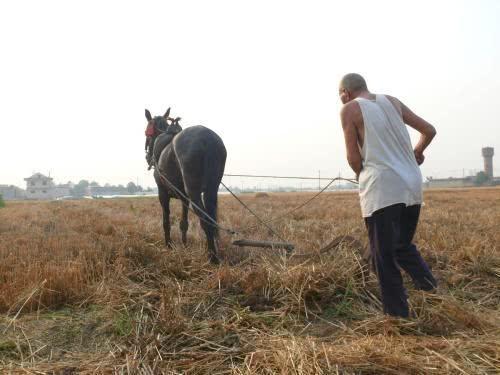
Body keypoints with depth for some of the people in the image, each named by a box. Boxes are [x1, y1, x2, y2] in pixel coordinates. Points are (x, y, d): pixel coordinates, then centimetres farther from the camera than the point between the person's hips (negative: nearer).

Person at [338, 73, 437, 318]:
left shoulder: (350, 109, 0)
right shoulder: (392, 101, 15)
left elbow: (353, 157, -3)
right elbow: (429, 130, 18)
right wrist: (416, 153, 36)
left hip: (381, 190, -6)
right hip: (412, 187, 6)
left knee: (384, 256, 3)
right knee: (403, 246, 22)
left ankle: (398, 314, 5)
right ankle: (430, 289, 3)